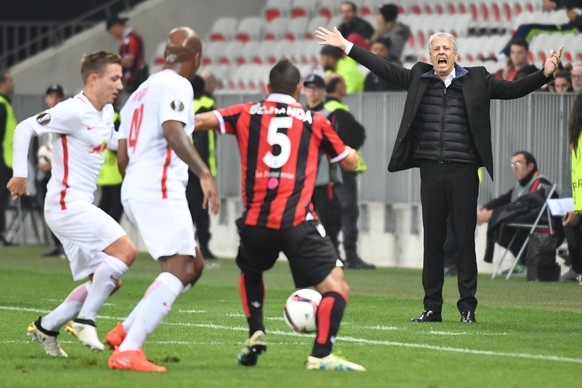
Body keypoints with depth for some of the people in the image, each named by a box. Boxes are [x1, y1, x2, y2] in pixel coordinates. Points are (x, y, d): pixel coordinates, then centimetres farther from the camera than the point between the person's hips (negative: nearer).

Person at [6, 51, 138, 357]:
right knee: (125, 250, -21)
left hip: (78, 206, 10)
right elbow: (25, 128, -15)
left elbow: (113, 141, 33)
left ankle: (45, 328, 14)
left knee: (105, 282, 9)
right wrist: (20, 174, -18)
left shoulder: (106, 112, 13)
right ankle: (85, 320, -15)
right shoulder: (73, 111, -14)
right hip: (67, 204, -10)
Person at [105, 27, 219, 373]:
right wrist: (204, 173, -32)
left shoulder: (140, 93, 24)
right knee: (178, 270, -15)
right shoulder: (177, 86, -4)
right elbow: (173, 132, -24)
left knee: (193, 266, 14)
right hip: (160, 188, -10)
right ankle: (127, 351, -25)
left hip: (134, 189, 10)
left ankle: (126, 331, 8)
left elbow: (123, 158, 25)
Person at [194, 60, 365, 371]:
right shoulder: (314, 122, 12)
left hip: (255, 220, 3)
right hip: (297, 223, -3)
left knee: (250, 272, 34)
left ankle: (256, 334, 19)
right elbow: (350, 163, 21)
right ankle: (321, 355, -18)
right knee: (336, 288, -1)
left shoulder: (247, 114, 13)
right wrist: (353, 152, 44)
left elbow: (200, 121, 3)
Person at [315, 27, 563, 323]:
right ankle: (432, 307, 13)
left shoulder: (476, 81, 4)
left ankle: (468, 307, 8)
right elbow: (383, 68, 10)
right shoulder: (419, 79, 9)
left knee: (465, 240, 1)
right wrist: (346, 46, 8)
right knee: (432, 240, 7)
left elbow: (513, 89, 2)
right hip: (431, 170, 2)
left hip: (463, 172, -2)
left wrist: (545, 74, -11)